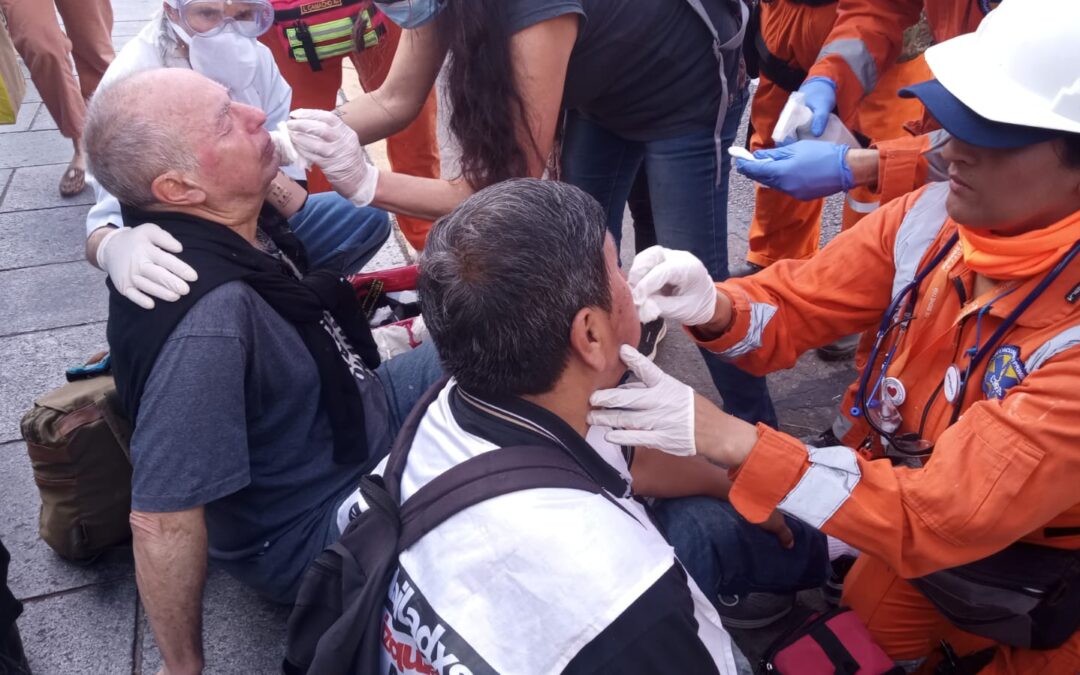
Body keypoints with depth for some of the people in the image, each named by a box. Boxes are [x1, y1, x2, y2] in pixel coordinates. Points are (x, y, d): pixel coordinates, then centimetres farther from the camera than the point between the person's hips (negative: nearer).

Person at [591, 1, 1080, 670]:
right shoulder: (933, 215, -15)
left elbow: (944, 516, -34)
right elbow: (794, 307, -7)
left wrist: (723, 435, -41)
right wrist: (712, 308, -31)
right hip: (897, 494, 4)